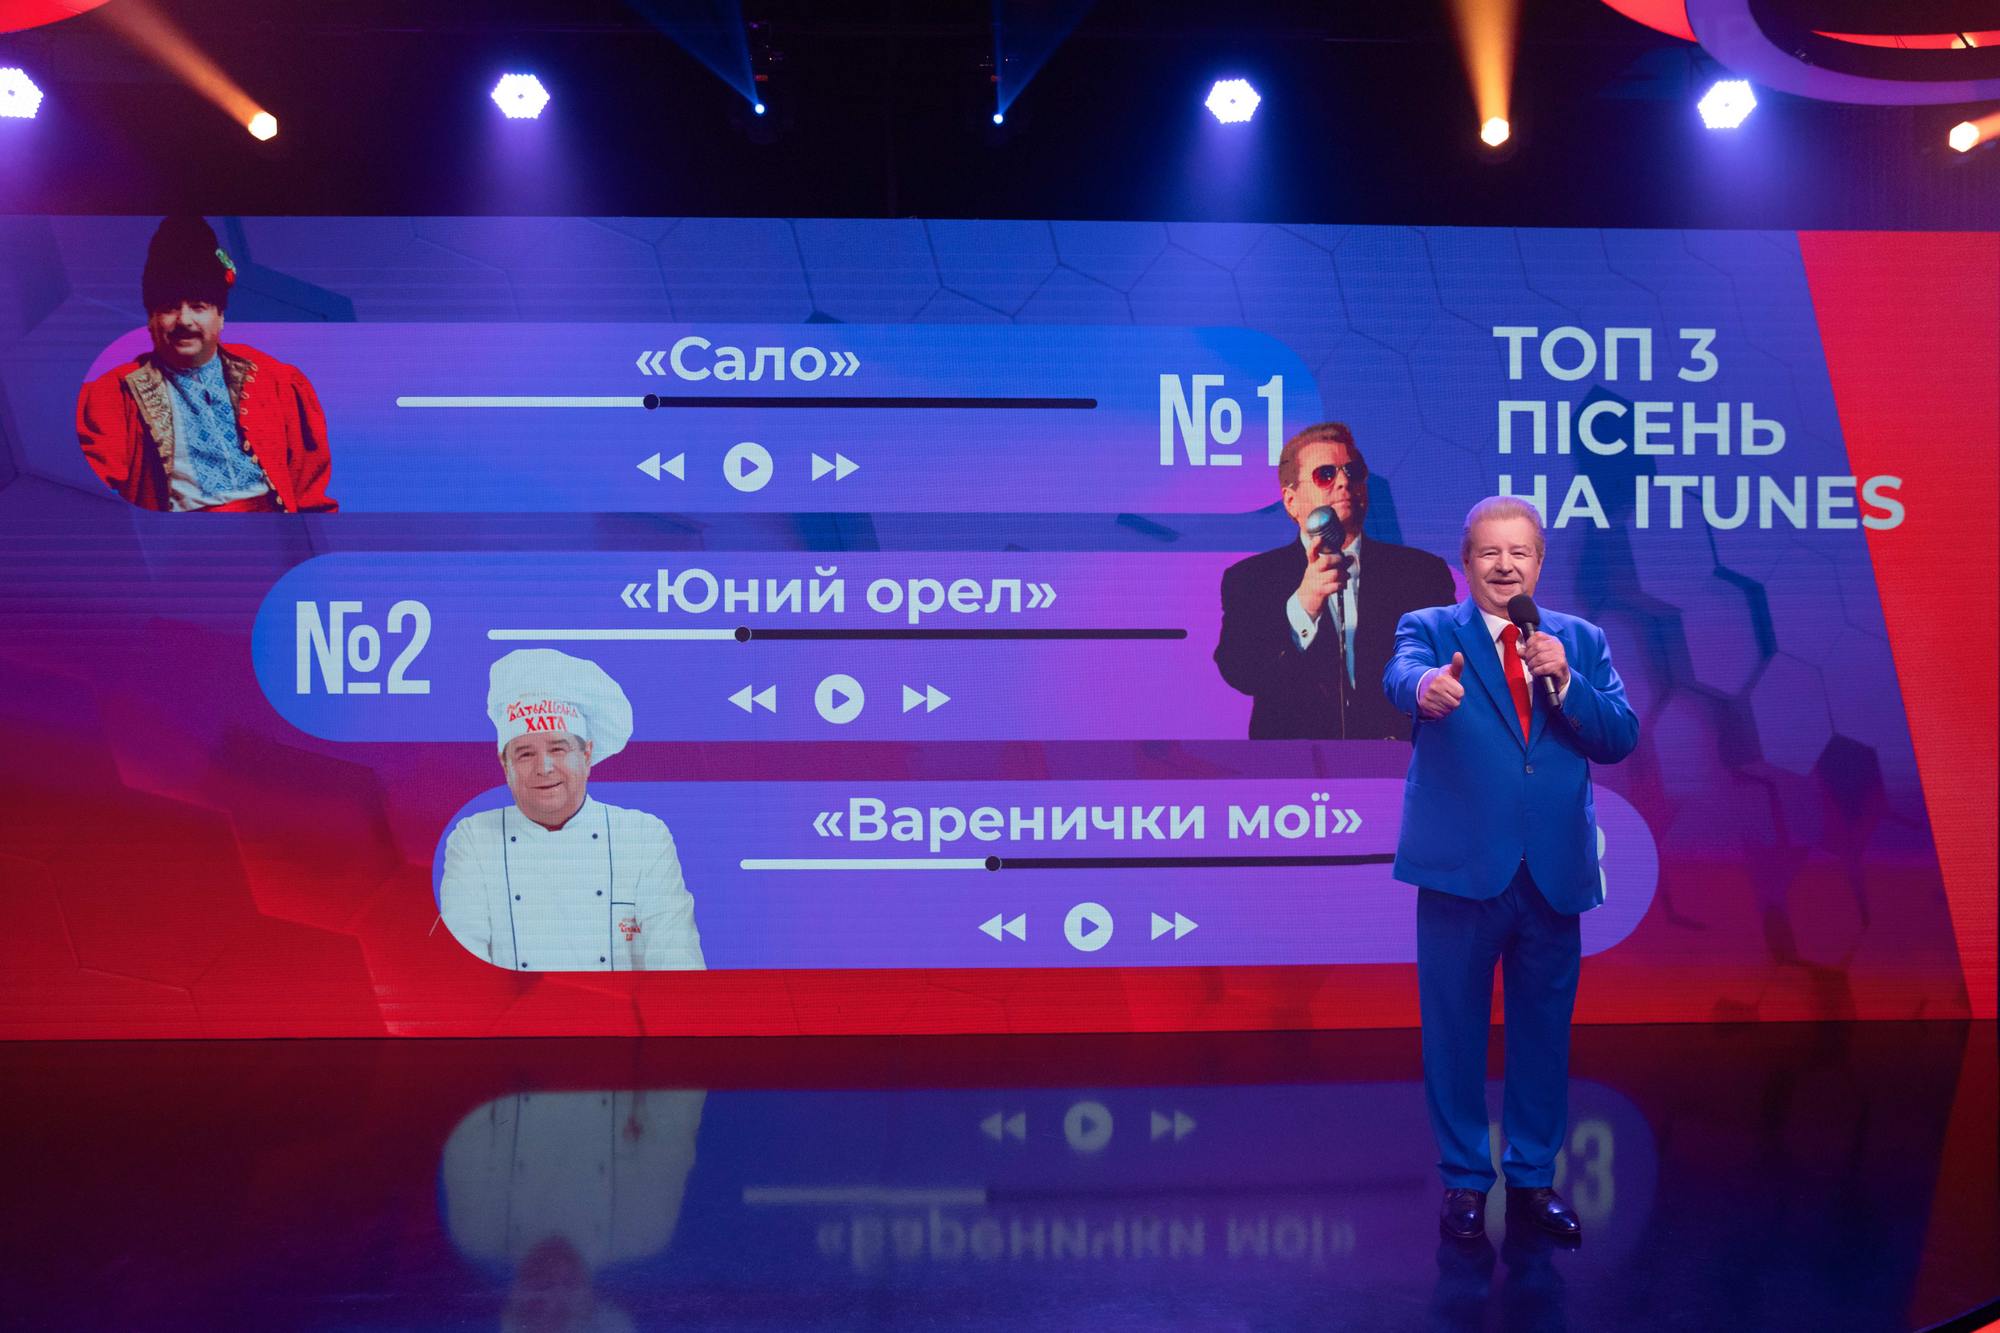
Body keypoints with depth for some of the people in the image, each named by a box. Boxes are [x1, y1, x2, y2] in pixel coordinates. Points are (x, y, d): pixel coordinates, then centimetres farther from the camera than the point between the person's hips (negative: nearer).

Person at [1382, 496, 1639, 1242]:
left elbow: (1620, 738, 1)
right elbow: (1402, 674, -23)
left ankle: (1535, 1178, 28)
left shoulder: (1581, 642, 11)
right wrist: (1426, 687, -46)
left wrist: (1564, 681, -15)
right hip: (1463, 869, -3)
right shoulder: (1430, 629, 1)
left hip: (1555, 872, 3)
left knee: (1545, 1033, 12)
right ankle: (1464, 1180, 22)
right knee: (1455, 1033, 6)